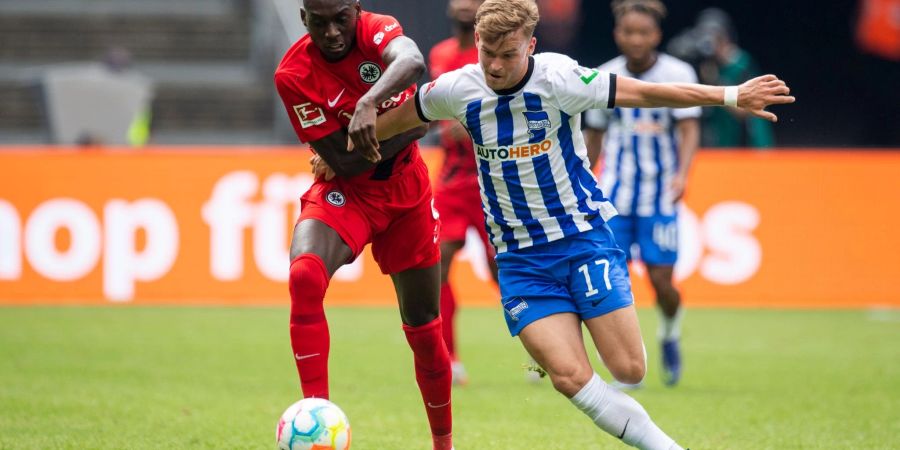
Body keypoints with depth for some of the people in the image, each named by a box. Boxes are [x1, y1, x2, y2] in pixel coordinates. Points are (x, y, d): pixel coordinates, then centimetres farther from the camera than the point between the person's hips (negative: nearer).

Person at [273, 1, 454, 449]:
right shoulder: (294, 74, -20)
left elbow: (412, 62, -40)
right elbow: (344, 164, -19)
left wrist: (370, 102, -58)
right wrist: (410, 126, -22)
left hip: (407, 191, 2)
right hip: (345, 192, -2)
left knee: (423, 327, 9)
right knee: (305, 276, -33)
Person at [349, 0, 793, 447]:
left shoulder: (557, 77, -14)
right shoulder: (456, 89, -4)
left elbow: (646, 93, -13)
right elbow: (403, 114, 16)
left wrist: (732, 96, -17)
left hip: (583, 237, -2)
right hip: (519, 257, 2)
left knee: (629, 370, -10)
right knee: (570, 377, -16)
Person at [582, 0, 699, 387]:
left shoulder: (678, 74, -5)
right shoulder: (604, 78, 3)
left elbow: (689, 129, -11)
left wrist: (682, 174, -28)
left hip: (660, 196, -2)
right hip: (614, 195, 2)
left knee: (662, 281, -4)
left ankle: (669, 335, 29)